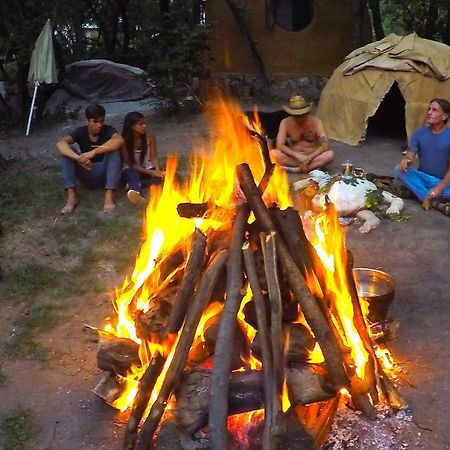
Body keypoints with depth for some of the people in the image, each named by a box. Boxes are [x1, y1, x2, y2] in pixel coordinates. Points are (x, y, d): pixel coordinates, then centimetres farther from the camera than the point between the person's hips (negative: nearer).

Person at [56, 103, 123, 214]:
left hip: (104, 174, -2)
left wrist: (94, 152, -48)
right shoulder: (80, 131, -5)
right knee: (67, 151, -19)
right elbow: (60, 144, -24)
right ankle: (71, 195, -27)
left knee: (113, 149, -28)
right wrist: (78, 158, -44)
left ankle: (109, 195, -36)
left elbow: (119, 140, -37)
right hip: (86, 175, 2)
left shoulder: (108, 130, -11)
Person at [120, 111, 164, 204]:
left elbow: (154, 157, -5)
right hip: (131, 170, -3)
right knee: (133, 174, -39)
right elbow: (131, 164, -15)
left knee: (162, 176, -27)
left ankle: (133, 186, -36)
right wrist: (151, 173, -26)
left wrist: (157, 170, -27)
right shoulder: (124, 141, -17)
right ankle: (136, 192, -71)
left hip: (147, 169, 3)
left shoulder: (150, 136, -8)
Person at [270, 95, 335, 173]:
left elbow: (325, 146, -17)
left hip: (312, 157, 0)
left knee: (330, 154, -30)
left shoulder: (316, 122, -10)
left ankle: (297, 170, -32)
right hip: (294, 158, 1)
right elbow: (280, 145, -16)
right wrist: (298, 156, -29)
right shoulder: (285, 123, -8)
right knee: (273, 153, -28)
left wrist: (309, 158, -29)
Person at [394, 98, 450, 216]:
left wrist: (440, 187, -28)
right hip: (422, 178, 4)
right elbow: (410, 155, -4)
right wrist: (405, 161, -30)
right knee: (399, 170, -26)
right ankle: (435, 202, -28)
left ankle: (415, 190, -20)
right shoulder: (419, 133, 0)